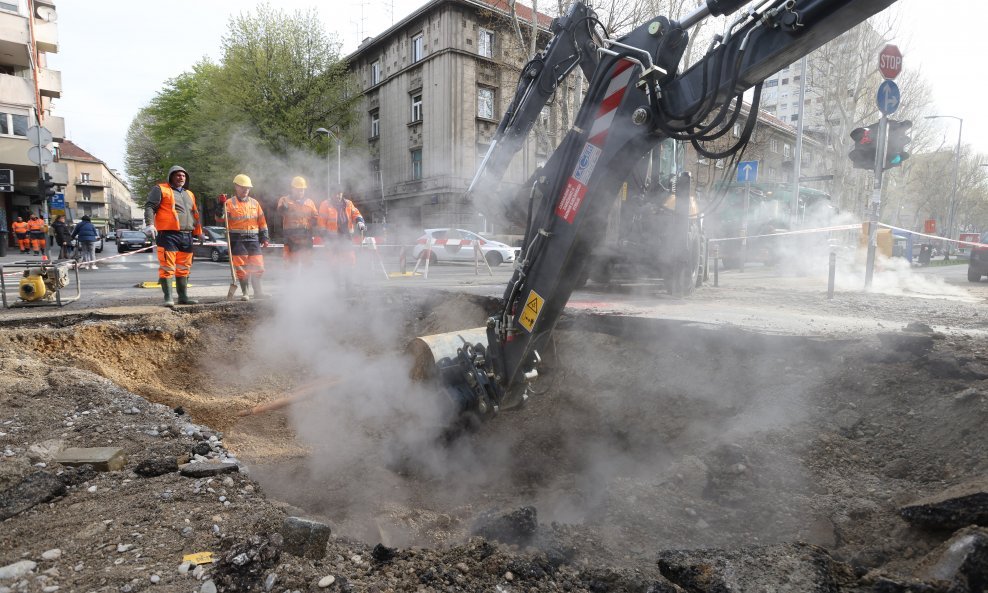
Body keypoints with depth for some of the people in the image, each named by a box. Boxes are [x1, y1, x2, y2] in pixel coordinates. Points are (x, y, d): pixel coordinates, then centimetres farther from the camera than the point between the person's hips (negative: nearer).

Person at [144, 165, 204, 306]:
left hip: (186, 236, 7)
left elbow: (195, 215, 29)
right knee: (167, 268, -7)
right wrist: (150, 224, -18)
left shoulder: (189, 195, 24)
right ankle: (168, 298, -5)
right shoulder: (161, 190, 3)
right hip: (168, 235, -6)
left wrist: (199, 232, 25)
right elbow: (150, 207, -5)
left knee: (183, 269, 10)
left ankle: (183, 297, 16)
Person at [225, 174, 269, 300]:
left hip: (253, 239, 3)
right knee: (241, 268, 0)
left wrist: (264, 237, 11)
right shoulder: (229, 203, 1)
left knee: (257, 266, 4)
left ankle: (258, 291, 15)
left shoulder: (255, 203, 13)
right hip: (237, 240, -3)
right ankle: (245, 293, 9)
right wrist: (221, 206, -23)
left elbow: (262, 221, 15)